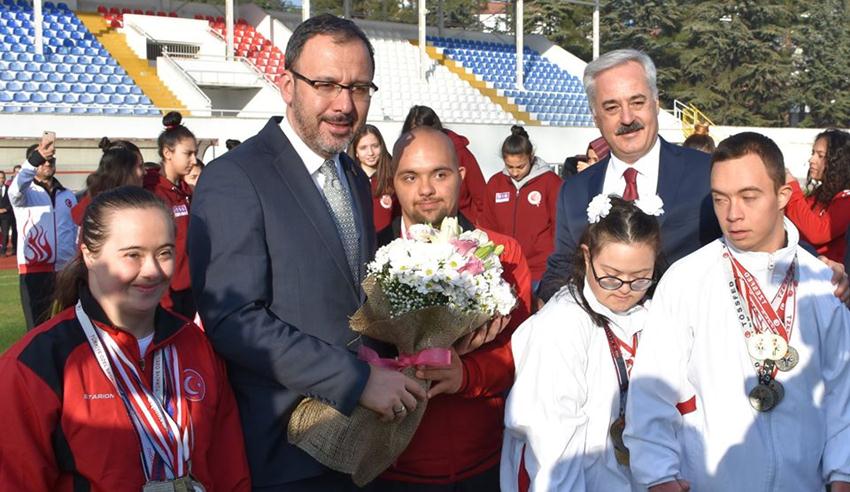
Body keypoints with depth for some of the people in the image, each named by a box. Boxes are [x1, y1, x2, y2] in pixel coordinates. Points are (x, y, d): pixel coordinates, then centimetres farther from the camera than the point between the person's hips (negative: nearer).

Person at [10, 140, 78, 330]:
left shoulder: (68, 195, 12)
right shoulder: (25, 193, 0)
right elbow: (16, 188, -24)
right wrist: (35, 159, -41)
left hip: (66, 270, 4)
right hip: (34, 270, -3)